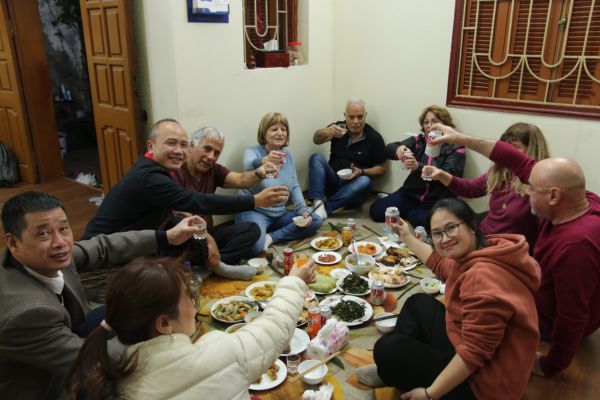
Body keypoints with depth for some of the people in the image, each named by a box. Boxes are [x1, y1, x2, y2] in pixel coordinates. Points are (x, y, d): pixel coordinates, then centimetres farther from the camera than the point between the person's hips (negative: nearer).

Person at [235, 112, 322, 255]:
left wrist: (303, 210, -7)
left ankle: (271, 237, -15)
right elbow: (249, 166, -37)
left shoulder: (288, 154, 6)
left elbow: (294, 187, 9)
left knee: (315, 220, -11)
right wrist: (264, 161, -61)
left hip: (279, 214, 7)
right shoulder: (252, 152, -11)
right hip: (253, 211, -7)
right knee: (256, 246, -35)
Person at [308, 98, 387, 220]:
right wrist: (326, 132, -42)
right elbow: (316, 139, -18)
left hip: (353, 187, -1)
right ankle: (318, 204, -36)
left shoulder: (374, 138, -4)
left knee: (365, 182, -33)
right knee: (316, 157, -20)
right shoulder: (338, 127, -1)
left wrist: (361, 172, -18)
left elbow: (381, 168, 1)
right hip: (332, 182, 2)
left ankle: (324, 208, -35)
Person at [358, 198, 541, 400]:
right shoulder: (473, 257, 1)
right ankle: (391, 371, 19)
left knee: (387, 348, -6)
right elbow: (442, 266, 25)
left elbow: (474, 353, -31)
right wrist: (407, 238, 32)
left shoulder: (483, 277, -31)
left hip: (480, 384, -10)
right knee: (418, 303, 17)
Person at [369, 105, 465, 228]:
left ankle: (410, 213, 2)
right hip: (412, 193, 4)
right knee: (376, 210, -11)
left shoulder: (456, 148, -3)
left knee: (424, 221, -34)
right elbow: (388, 149, -1)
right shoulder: (418, 140, 7)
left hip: (438, 200, -4)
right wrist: (398, 149, -27)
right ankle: (413, 211, 13)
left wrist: (418, 167, -33)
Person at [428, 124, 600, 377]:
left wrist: (550, 367, -18)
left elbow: (572, 320, -34)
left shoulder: (575, 245, -42)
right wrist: (461, 139, -14)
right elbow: (522, 165, -15)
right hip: (549, 294, 8)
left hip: (552, 322, -7)